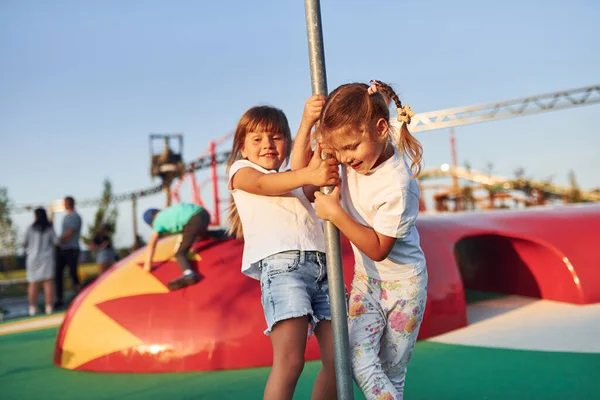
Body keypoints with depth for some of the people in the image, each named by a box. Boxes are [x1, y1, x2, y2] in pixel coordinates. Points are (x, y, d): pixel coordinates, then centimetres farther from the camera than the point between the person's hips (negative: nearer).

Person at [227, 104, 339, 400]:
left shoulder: (295, 181, 34)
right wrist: (308, 175, -25)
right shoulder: (241, 170, 19)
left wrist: (307, 125, 0)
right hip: (281, 263, -6)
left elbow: (316, 188, 10)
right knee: (289, 360, -19)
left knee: (337, 359, -2)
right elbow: (263, 184, -6)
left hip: (322, 267, 6)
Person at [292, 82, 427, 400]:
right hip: (366, 278, 5)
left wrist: (335, 212, -28)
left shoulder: (397, 183, -28)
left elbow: (378, 249, -22)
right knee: (358, 358, -13)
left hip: (403, 282, -5)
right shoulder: (350, 161, -9)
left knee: (393, 374, 7)